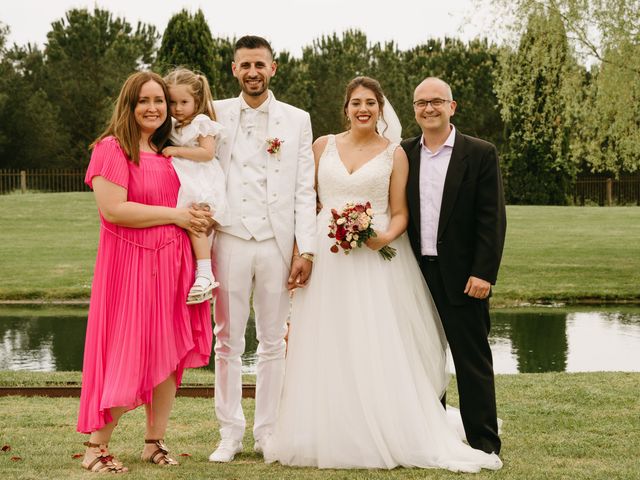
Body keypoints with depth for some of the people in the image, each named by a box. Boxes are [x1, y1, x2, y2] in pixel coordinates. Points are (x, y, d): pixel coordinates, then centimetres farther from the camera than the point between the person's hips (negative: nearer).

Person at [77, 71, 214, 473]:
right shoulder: (111, 149, -8)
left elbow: (188, 199, 31)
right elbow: (113, 209, -19)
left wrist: (199, 215, 7)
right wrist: (175, 216, -13)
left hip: (173, 263, 7)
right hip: (131, 265, -7)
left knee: (169, 353, 7)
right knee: (127, 356, -5)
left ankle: (155, 441, 19)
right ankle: (97, 447, 8)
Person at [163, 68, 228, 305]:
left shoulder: (201, 123, -4)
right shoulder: (172, 126, 20)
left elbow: (207, 152, -15)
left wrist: (176, 151, -14)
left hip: (201, 181, -8)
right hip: (183, 184, 8)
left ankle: (205, 274, -28)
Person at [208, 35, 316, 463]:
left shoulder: (297, 120, 7)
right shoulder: (216, 115, 6)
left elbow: (305, 190, 4)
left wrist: (305, 249, -3)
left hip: (277, 242, 0)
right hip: (230, 240, 0)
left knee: (273, 342, 7)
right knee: (228, 341, 3)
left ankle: (268, 432, 16)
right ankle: (230, 434, 11)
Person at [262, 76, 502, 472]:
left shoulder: (394, 153, 4)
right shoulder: (324, 146, 9)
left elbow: (400, 213, 4)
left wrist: (386, 238, -16)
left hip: (375, 261, -2)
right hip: (327, 258, 2)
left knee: (379, 351, -5)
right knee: (328, 351, 3)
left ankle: (391, 438, 3)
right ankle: (330, 437, 12)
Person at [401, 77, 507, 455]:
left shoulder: (480, 154, -2)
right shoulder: (403, 154, 8)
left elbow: (492, 219, -6)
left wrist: (483, 273, -13)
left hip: (462, 278, -4)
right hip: (415, 276, 4)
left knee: (473, 361, 1)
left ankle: (483, 442, 8)